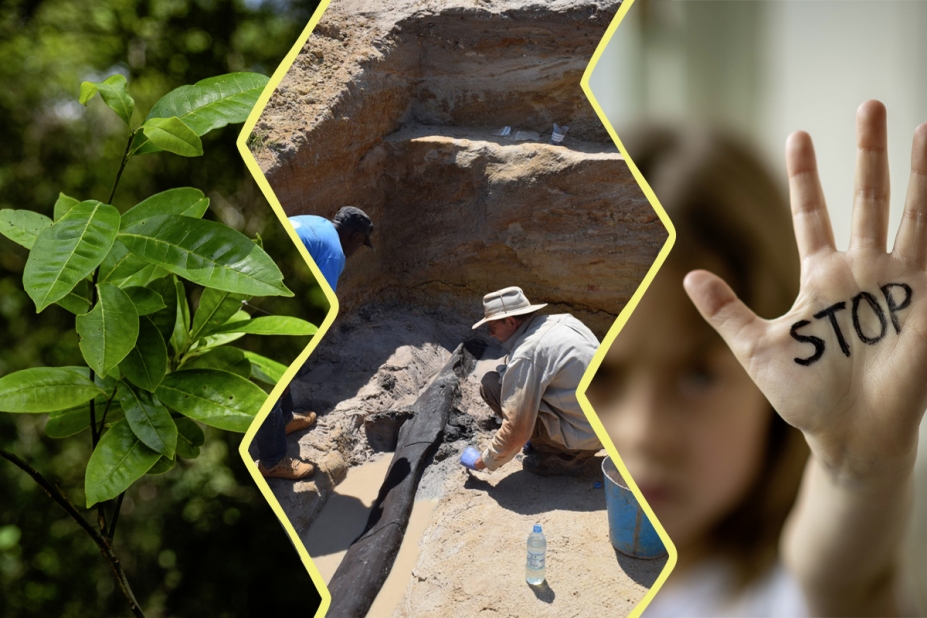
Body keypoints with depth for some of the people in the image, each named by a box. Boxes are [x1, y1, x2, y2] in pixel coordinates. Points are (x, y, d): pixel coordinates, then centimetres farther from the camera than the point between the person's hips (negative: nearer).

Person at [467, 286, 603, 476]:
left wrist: (488, 460, -1)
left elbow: (516, 429, -18)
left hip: (583, 437, -9)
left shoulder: (525, 355, -19)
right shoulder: (563, 321, 5)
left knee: (491, 384, -6)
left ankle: (558, 457, 1)